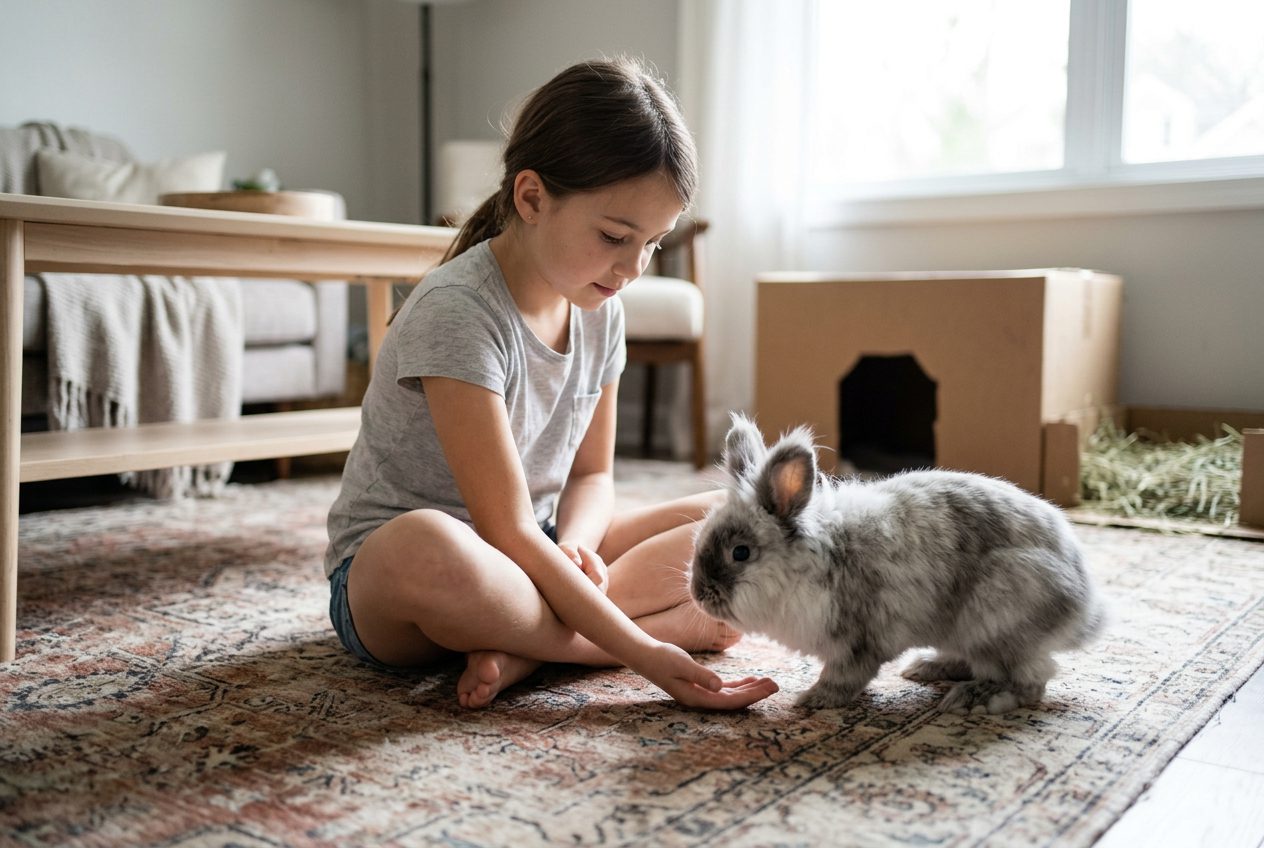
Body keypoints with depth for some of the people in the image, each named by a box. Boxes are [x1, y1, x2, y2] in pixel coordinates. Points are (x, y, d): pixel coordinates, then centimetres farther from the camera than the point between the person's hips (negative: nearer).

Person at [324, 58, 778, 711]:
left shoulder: (599, 311, 0)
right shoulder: (456, 313, -24)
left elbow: (592, 473, 7)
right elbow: (509, 531, -26)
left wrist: (574, 543, -17)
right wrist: (642, 652, -29)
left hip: (530, 559, 8)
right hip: (381, 578, -7)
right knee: (425, 546, -43)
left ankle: (525, 647, -19)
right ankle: (669, 625, -23)